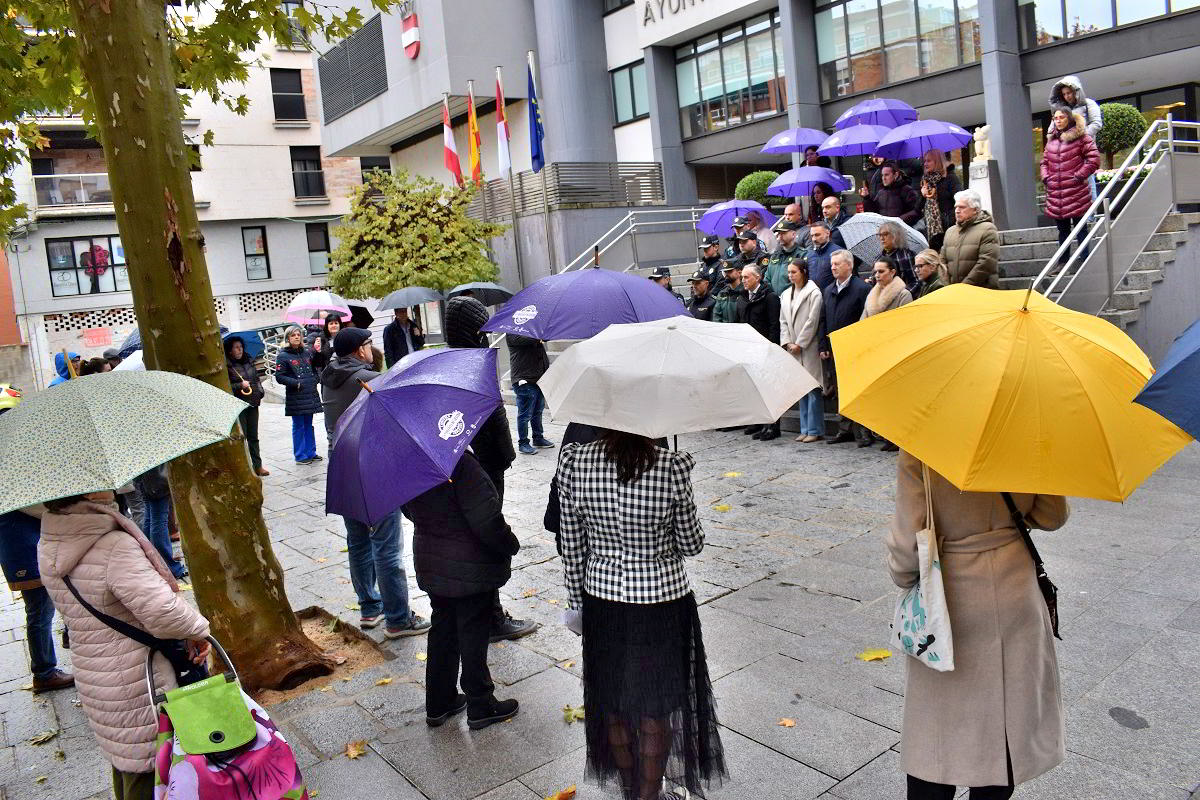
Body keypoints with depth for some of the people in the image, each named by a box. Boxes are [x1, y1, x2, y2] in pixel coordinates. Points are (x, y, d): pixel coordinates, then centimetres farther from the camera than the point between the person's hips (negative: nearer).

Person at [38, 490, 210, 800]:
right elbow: (162, 612, -33)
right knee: (146, 774, 8)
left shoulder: (47, 548, -2)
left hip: (91, 679, 8)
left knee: (123, 760, 28)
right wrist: (198, 629, -15)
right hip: (138, 687, -8)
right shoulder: (115, 547, -28)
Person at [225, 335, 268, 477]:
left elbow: (257, 379, 19)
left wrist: (260, 393, 8)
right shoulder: (226, 366, -10)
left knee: (253, 436, 13)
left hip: (252, 404, 6)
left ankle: (257, 466, 21)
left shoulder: (249, 361, 10)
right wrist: (240, 385, -20)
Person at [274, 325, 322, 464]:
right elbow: (279, 377, -8)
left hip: (310, 395, 5)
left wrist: (314, 379, 5)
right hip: (295, 397, -5)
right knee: (298, 426, 1)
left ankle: (311, 453, 21)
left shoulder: (307, 352, 11)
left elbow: (315, 368, 24)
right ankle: (300, 456, 8)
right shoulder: (283, 356, -5)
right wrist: (296, 383, -17)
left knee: (308, 425, 13)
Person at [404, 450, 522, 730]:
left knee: (442, 631, 20)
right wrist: (510, 545, -11)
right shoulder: (461, 464, -28)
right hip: (469, 570, -7)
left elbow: (409, 510, 12)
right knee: (473, 635, 8)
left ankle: (438, 705, 32)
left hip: (429, 566, 7)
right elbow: (486, 520, -27)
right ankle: (480, 708, 23)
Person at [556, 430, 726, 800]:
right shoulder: (671, 467, -22)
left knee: (613, 704, 24)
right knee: (656, 711, 18)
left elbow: (572, 548, -4)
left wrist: (576, 600, 11)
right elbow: (691, 545, -8)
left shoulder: (573, 464, -14)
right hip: (663, 603, -3)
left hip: (602, 601, 3)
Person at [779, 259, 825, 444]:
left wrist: (799, 344, -11)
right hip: (794, 349, 6)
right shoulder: (786, 295, 14)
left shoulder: (813, 293, -5)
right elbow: (783, 321, 13)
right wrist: (787, 343, 0)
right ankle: (805, 429, 15)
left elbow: (812, 321, -10)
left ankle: (815, 430, -2)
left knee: (813, 388, -6)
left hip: (809, 347, -6)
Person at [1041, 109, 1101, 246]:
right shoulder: (1051, 139, 14)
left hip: (1076, 193, -5)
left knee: (1080, 228, 0)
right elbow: (1044, 161, 21)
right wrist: (1046, 177, 6)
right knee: (1063, 230, 13)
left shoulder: (1081, 137, -3)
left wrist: (1079, 176, -11)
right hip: (1055, 195, 5)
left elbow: (1094, 159, -7)